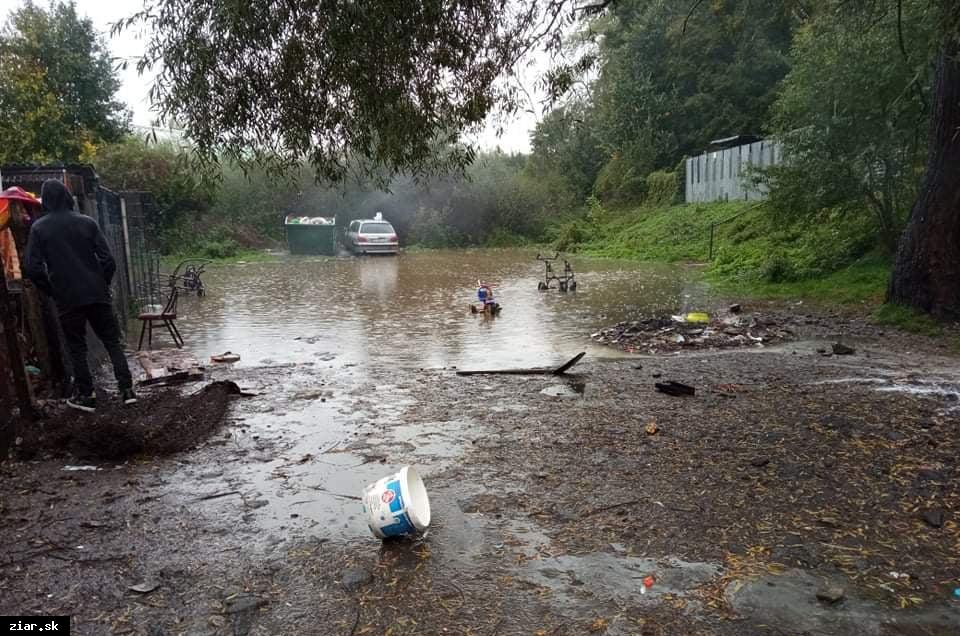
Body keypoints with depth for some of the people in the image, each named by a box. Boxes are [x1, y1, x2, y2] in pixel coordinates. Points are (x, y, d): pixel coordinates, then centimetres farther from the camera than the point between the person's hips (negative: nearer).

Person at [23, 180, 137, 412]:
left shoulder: (39, 228, -2)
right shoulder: (87, 222, 0)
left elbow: (32, 267, -6)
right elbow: (107, 259, -5)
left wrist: (51, 290, 7)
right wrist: (103, 284, 9)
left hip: (67, 299, -1)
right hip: (97, 294, 1)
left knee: (77, 347, 11)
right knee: (112, 341, 9)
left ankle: (86, 395, 14)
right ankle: (127, 389, 2)